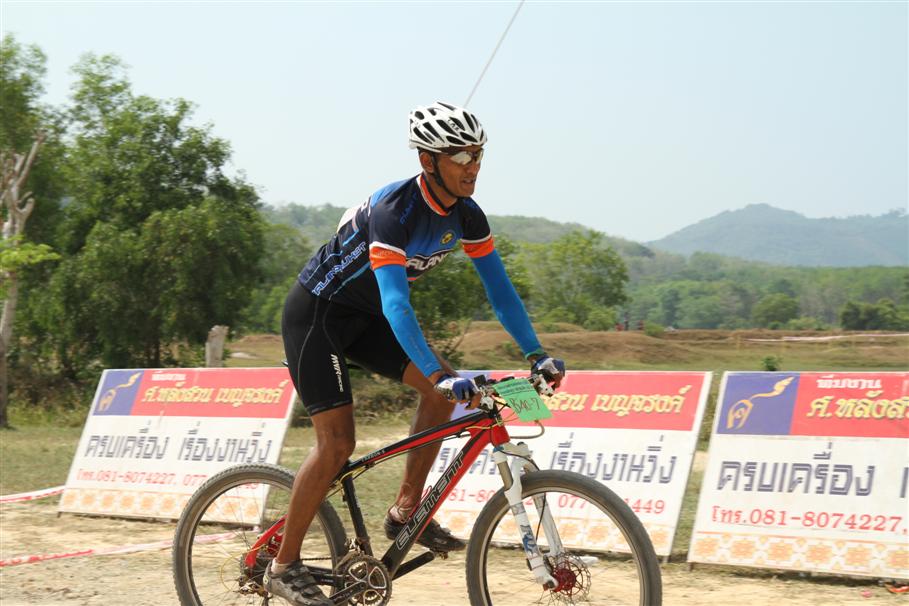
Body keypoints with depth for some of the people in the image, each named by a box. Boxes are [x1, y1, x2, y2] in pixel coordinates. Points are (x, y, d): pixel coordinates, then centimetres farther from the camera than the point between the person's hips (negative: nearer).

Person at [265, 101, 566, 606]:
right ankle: (283, 565, -1)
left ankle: (405, 512, 4)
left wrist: (537, 354, -14)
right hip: (316, 313, -8)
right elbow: (396, 304, -41)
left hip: (362, 317, 8)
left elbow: (500, 289, -4)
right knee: (337, 442, -13)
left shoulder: (465, 215, -8)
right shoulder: (393, 210, -32)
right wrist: (440, 373, -50)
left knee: (443, 389, -8)